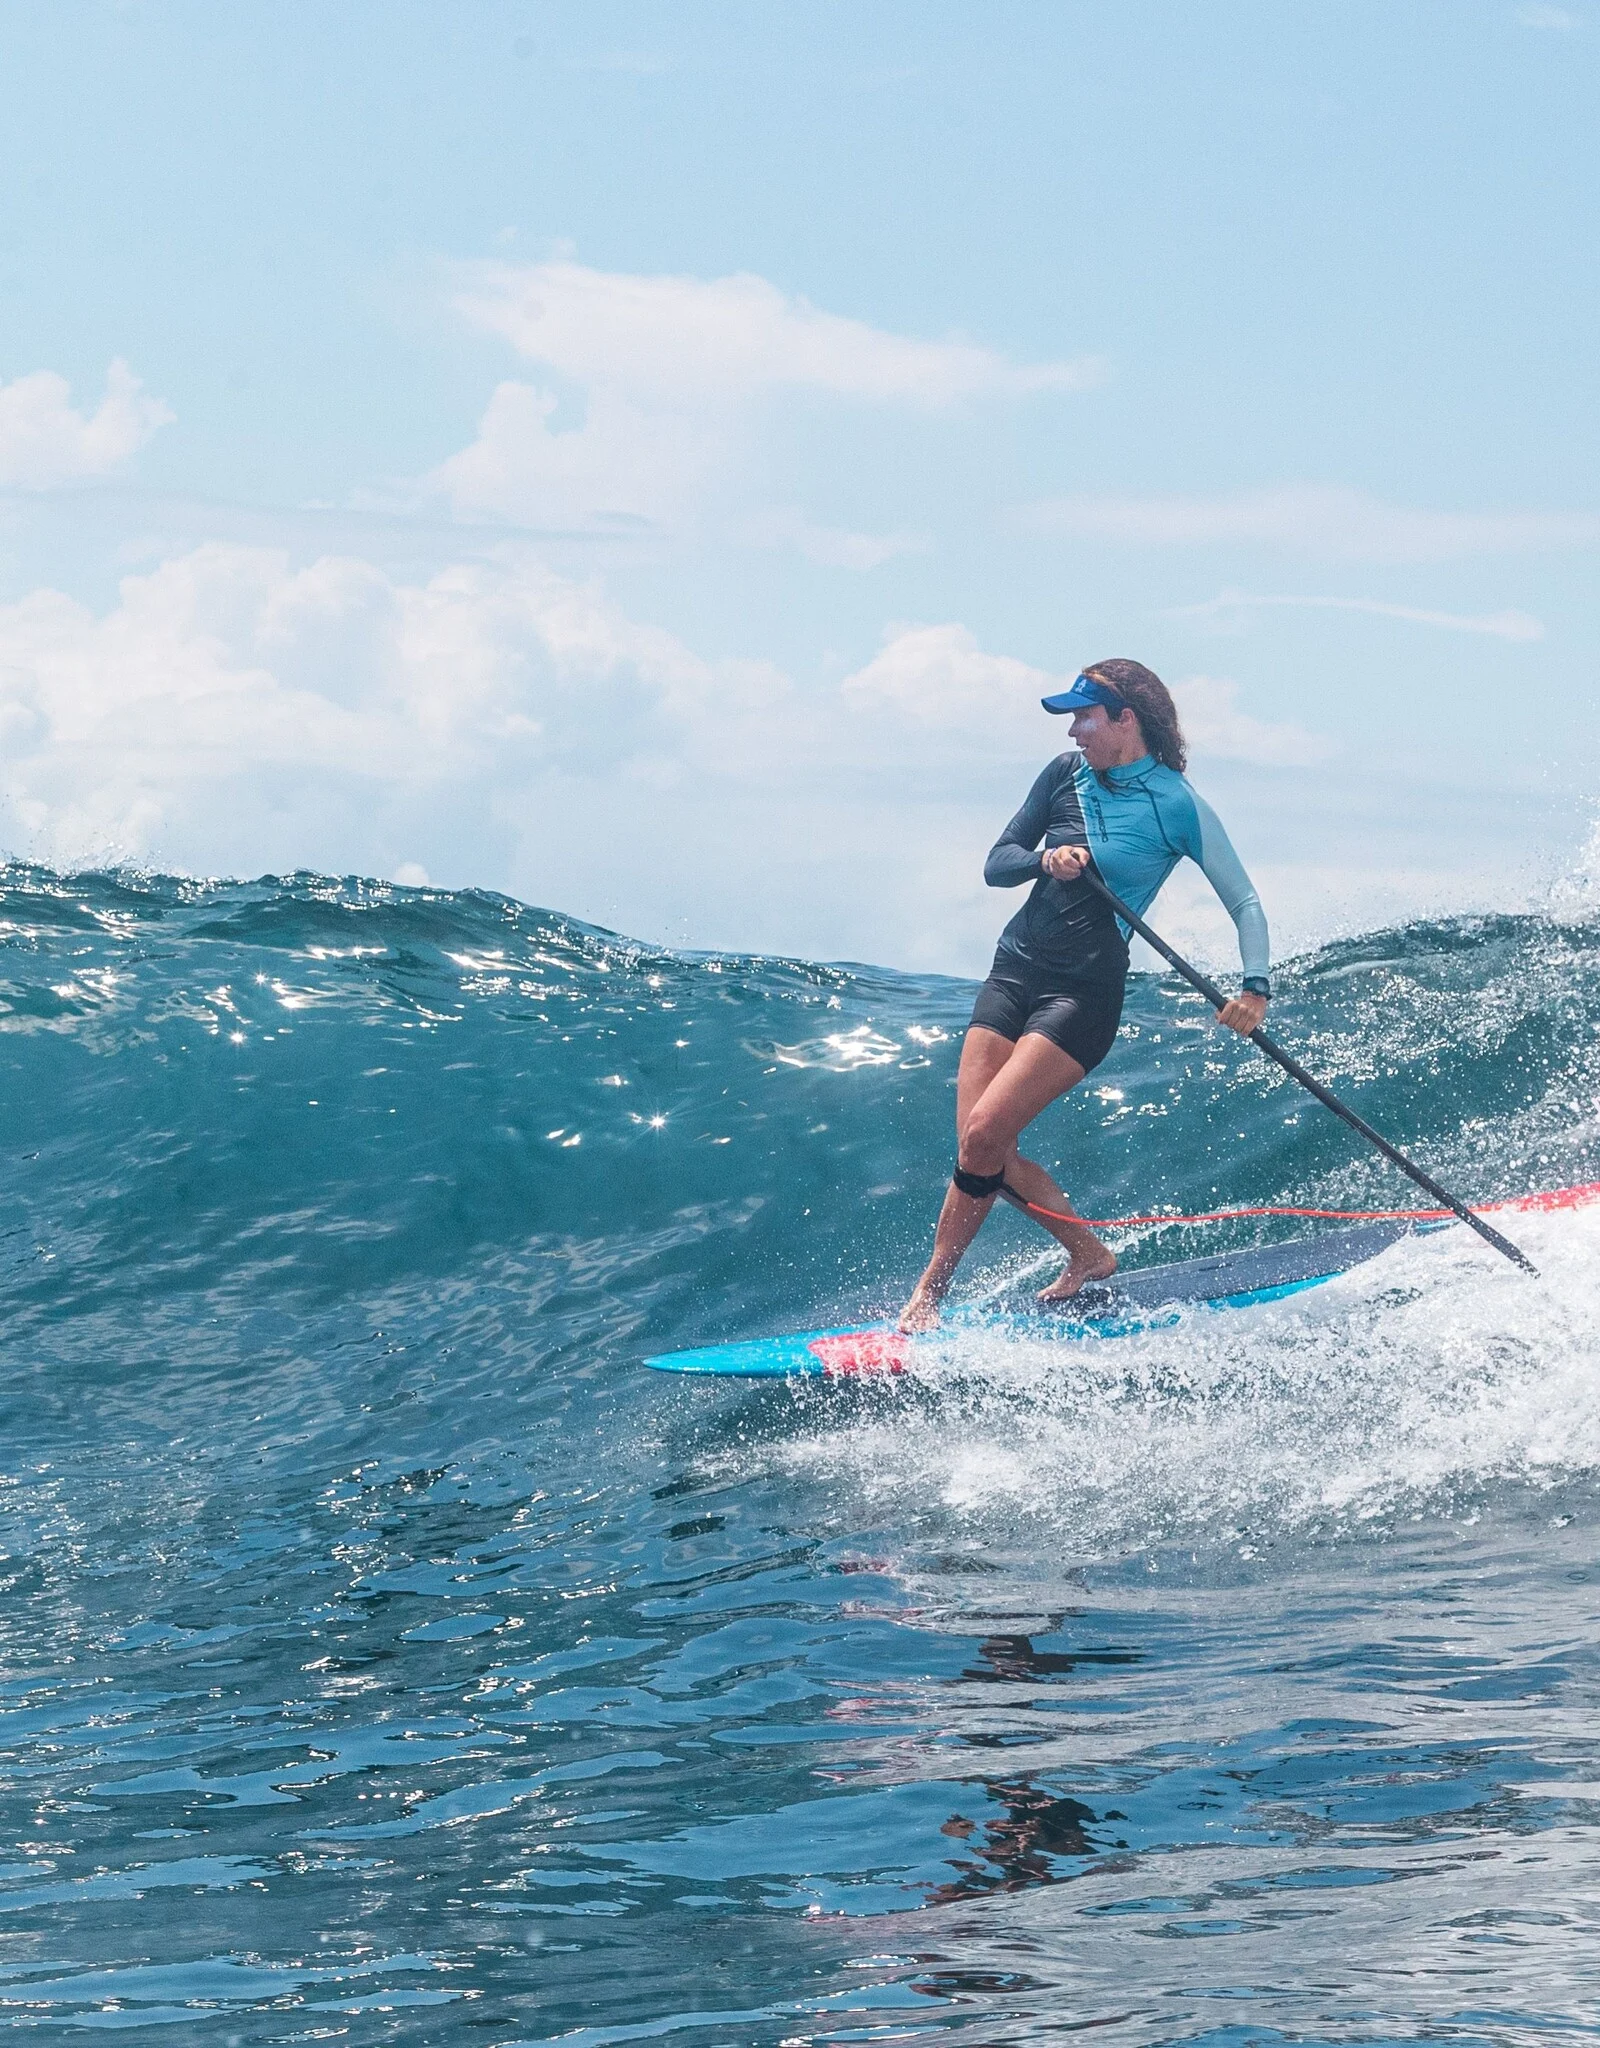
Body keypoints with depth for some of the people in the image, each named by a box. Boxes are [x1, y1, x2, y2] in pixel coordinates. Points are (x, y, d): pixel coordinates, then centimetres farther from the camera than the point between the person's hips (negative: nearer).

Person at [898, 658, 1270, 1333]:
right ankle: (1088, 1255, 15)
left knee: (984, 1134, -18)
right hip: (1014, 971, 5)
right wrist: (1046, 858, -13)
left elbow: (1244, 904, -2)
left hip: (1083, 992, -5)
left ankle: (929, 1291, -5)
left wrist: (1256, 986, -18)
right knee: (981, 1148, -5)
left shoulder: (1178, 807, -6)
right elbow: (996, 866, 9)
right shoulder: (1067, 774, 7)